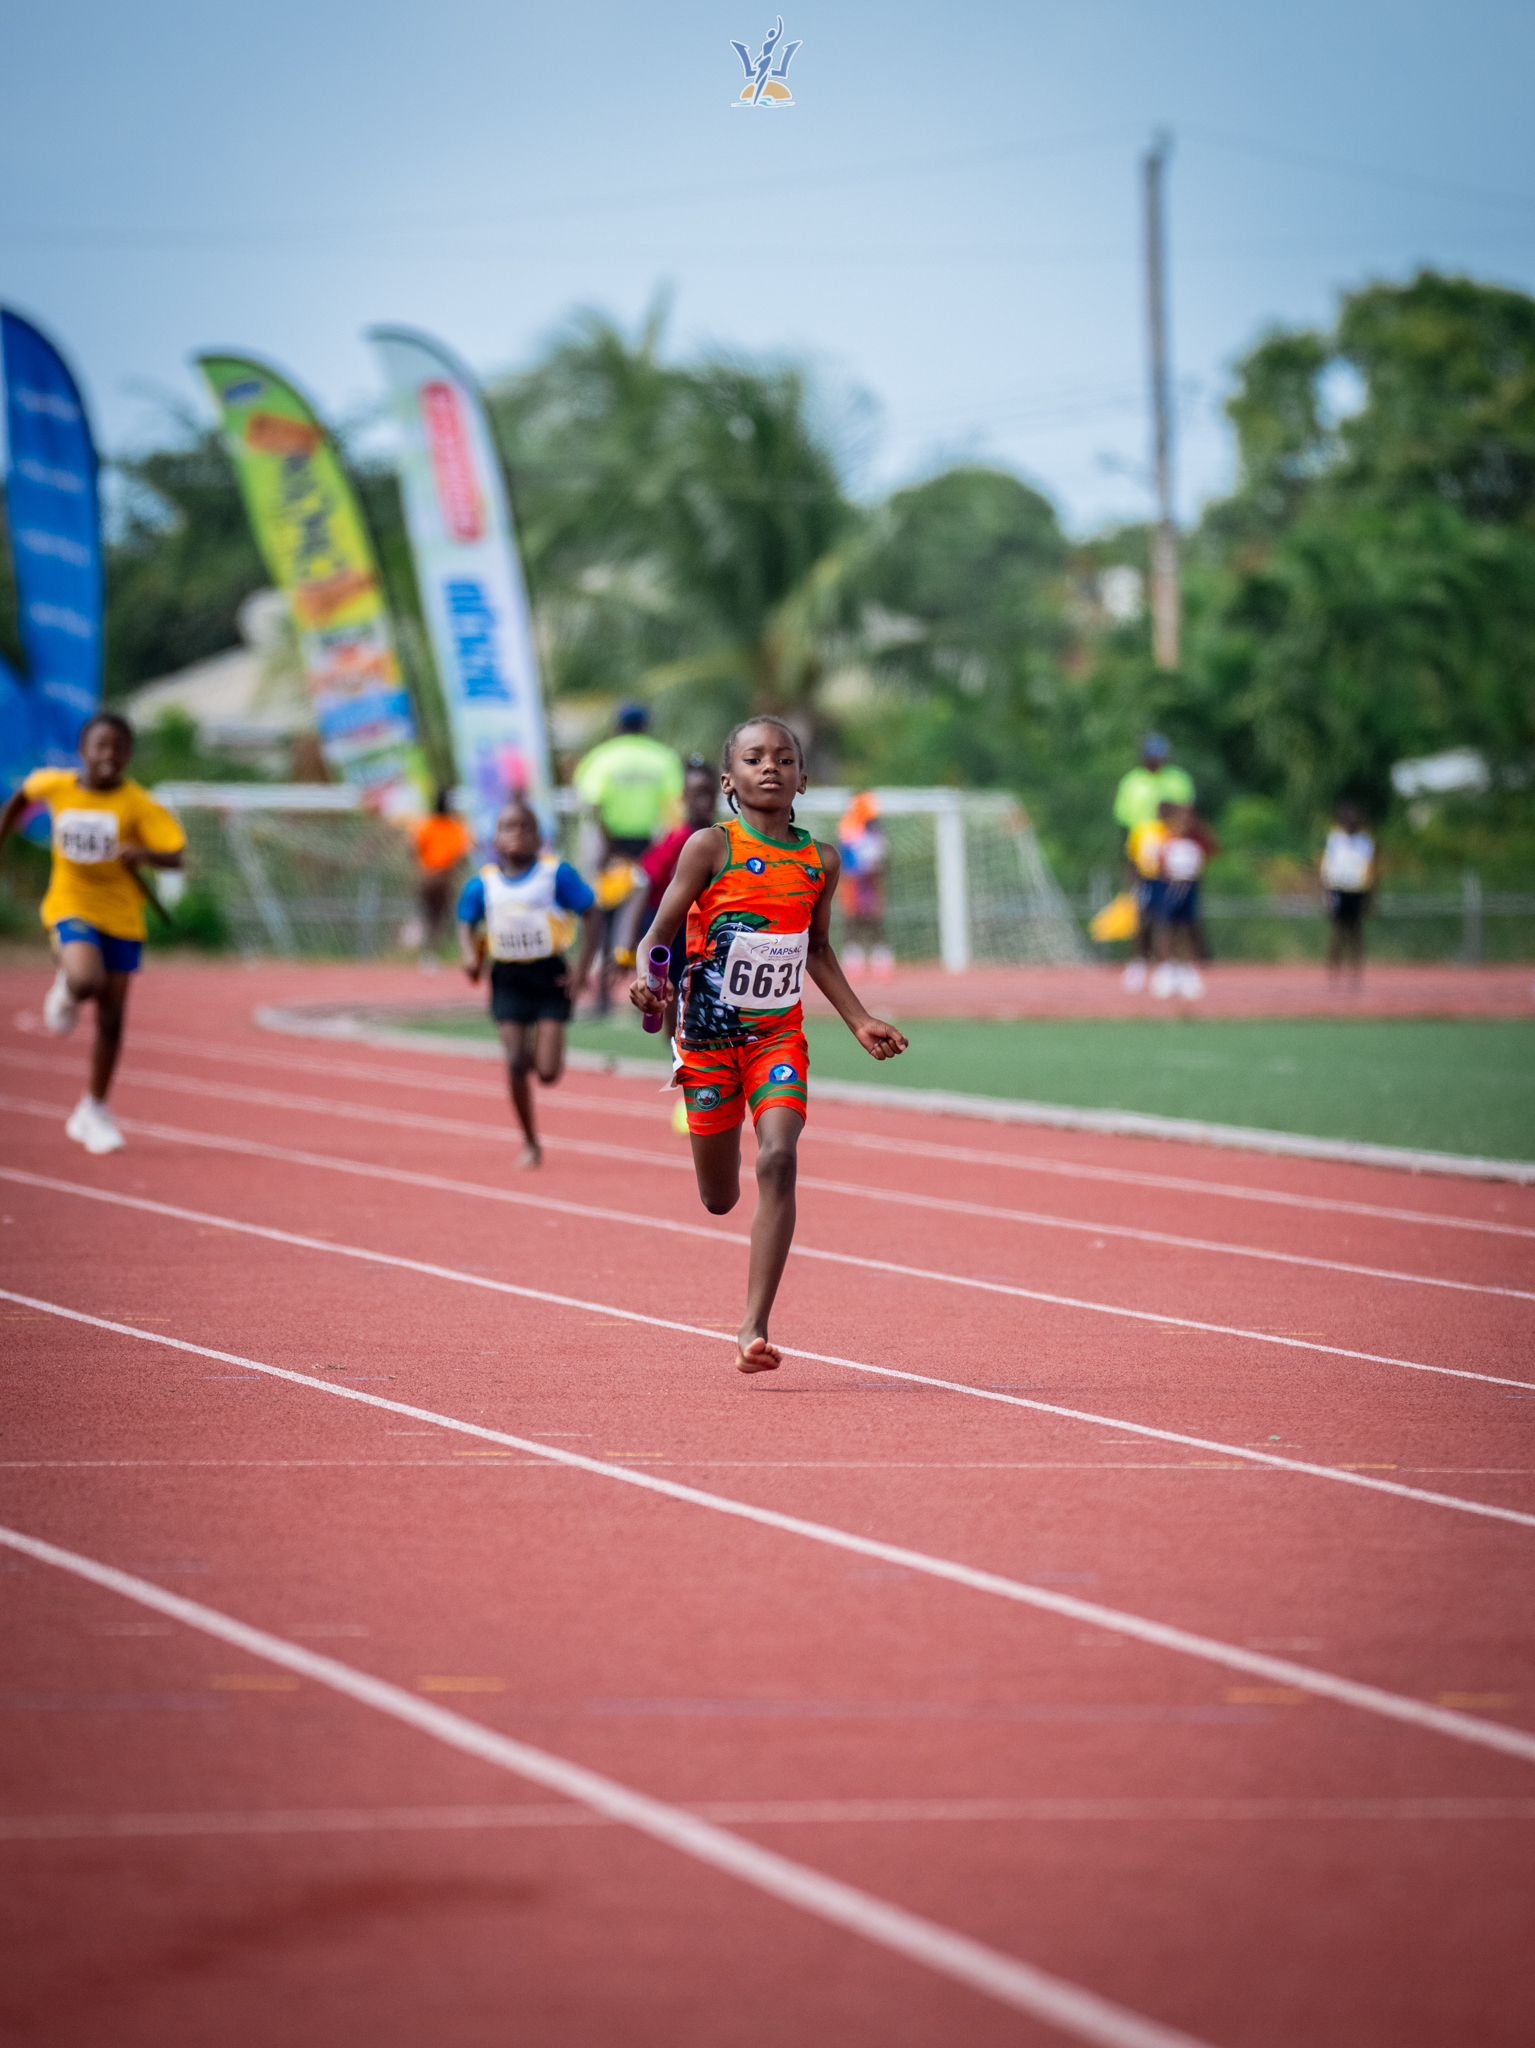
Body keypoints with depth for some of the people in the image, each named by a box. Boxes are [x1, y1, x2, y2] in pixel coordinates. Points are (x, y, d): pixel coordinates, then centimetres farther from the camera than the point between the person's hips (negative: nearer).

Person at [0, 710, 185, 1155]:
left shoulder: (138, 804, -11)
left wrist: (144, 854, -35)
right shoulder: (55, 785, -5)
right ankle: (65, 991, 10)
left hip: (122, 916, 1)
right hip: (71, 906, -1)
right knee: (86, 980, -30)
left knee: (111, 1018, 6)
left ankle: (94, 1111, 24)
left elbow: (174, 857, -15)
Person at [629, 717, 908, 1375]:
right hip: (710, 1033, -2)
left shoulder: (820, 862, 3)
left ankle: (754, 1327, -20)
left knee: (778, 1159, -22)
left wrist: (859, 1021, 16)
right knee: (718, 1200, 8)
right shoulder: (711, 847, -8)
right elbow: (660, 932, -9)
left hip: (778, 1035, 2)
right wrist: (646, 981, -30)